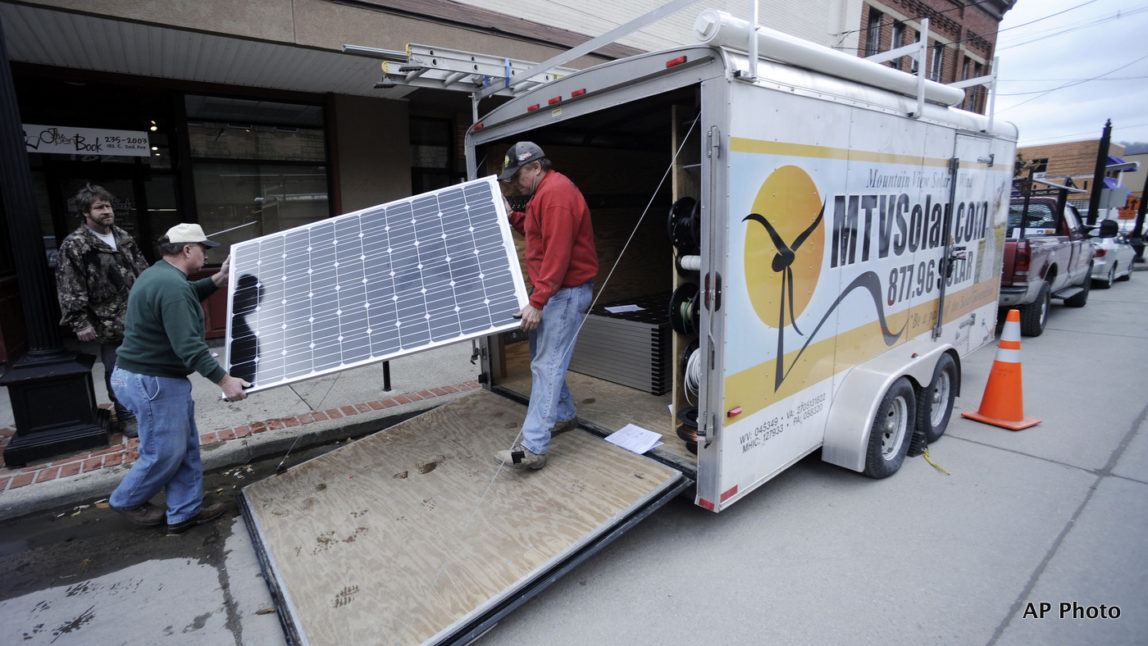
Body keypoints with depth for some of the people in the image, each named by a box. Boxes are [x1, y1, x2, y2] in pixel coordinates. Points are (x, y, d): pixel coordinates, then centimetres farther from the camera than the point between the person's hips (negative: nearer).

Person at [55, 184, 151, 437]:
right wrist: (80, 322, -16)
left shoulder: (124, 238, 9)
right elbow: (70, 289, -12)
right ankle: (125, 416, 17)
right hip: (109, 323, -5)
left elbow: (142, 271, 17)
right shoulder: (74, 246, -10)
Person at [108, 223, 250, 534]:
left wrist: (217, 279, 19)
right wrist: (224, 379, -31)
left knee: (186, 447, 14)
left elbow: (187, 297, 31)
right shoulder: (172, 286, -24)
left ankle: (185, 511, 24)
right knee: (165, 453, 7)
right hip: (153, 382, -11)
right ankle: (126, 501, 33)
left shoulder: (158, 275, 10)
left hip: (164, 378, 11)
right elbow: (188, 345, -30)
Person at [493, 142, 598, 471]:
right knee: (542, 359, 17)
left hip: (566, 292, -11)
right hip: (551, 289, 11)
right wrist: (513, 217, 13)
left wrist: (537, 303, -27)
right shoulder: (544, 193, 17)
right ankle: (564, 415, 35)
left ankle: (533, 448, -8)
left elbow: (558, 253, -25)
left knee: (546, 365, -11)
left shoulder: (556, 193, -17)